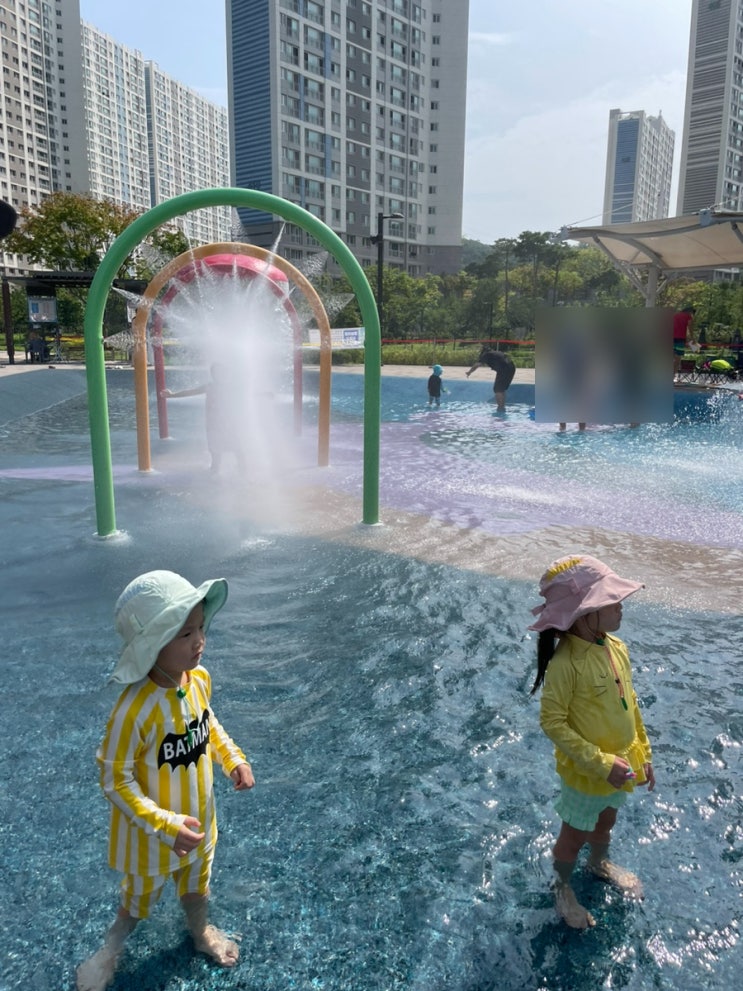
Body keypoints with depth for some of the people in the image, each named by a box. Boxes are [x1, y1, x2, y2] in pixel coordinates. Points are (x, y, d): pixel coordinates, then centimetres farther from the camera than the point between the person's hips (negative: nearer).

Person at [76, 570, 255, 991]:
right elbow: (115, 780, -27)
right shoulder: (135, 709, -38)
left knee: (196, 878, 32)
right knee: (142, 895, 25)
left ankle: (201, 931, 63)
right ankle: (114, 946, 59)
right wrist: (165, 827, -30)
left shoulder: (200, 677, -18)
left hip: (198, 814, 5)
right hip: (151, 830, -5)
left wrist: (234, 758, -9)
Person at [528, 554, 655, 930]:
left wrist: (643, 753, 9)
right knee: (575, 835, 18)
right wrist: (601, 763, -25)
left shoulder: (616, 647, -9)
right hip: (586, 773, -6)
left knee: (606, 820, 31)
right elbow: (552, 723, -26)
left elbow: (630, 703, 4)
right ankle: (562, 888, 45)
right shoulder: (565, 664, -33)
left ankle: (600, 863, 60)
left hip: (620, 764, 6)